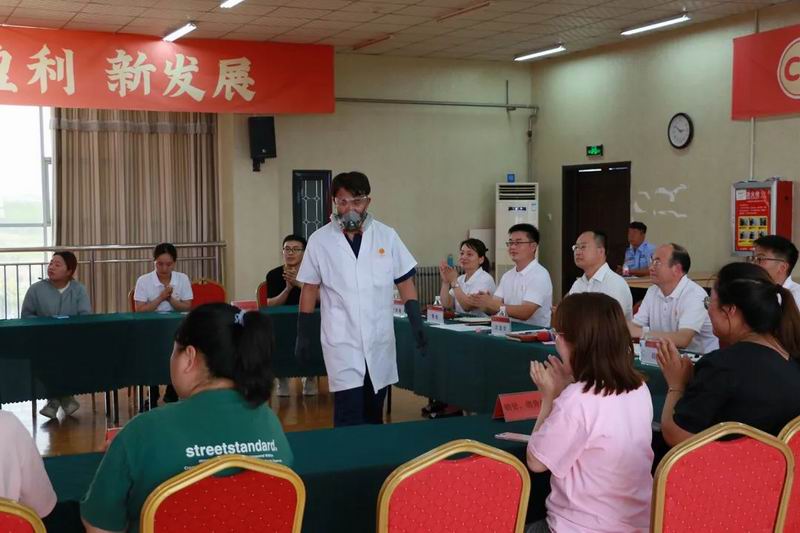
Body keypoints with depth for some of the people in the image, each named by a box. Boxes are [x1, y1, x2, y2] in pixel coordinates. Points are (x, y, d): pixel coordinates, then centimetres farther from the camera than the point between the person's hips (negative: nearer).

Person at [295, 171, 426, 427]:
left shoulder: (387, 236, 0)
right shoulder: (320, 240, -2)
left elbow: (405, 281, 5)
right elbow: (310, 289, 4)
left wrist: (416, 322, -4)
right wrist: (303, 334, 3)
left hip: (380, 339, 2)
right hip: (342, 341, -2)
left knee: (374, 415, 14)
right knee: (349, 417, -8)